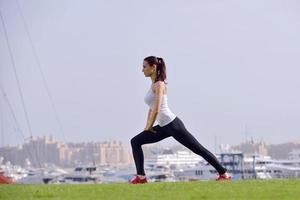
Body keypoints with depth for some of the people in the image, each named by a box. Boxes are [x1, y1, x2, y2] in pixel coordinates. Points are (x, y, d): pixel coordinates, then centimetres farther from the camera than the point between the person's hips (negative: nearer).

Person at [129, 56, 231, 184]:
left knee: (198, 149, -3)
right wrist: (147, 126, 16)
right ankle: (141, 176, 0)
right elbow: (151, 108, 23)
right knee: (135, 141, 2)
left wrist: (149, 127, -9)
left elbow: (157, 110, -20)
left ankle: (224, 174, 4)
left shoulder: (159, 84, -13)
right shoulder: (153, 84, 15)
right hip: (163, 127, 10)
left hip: (172, 124, -10)